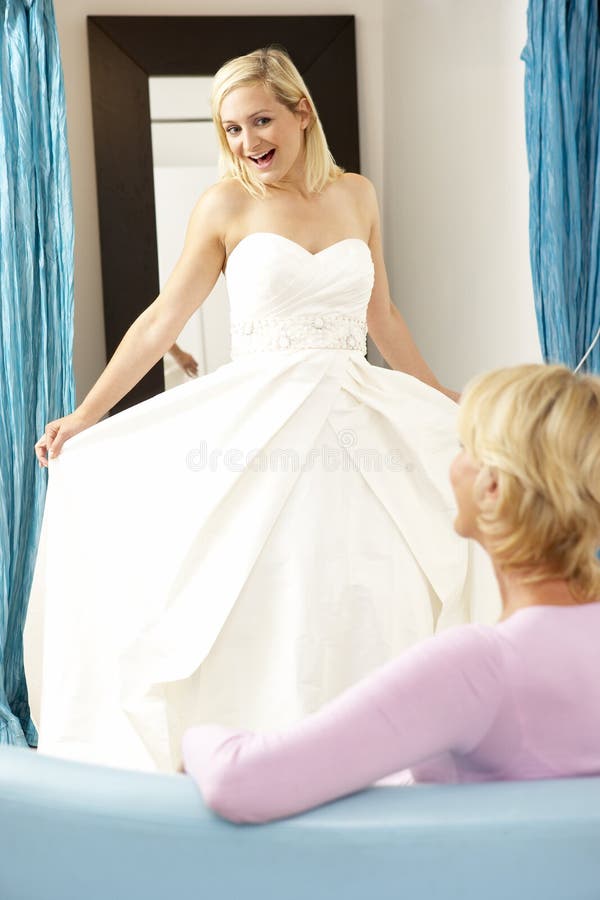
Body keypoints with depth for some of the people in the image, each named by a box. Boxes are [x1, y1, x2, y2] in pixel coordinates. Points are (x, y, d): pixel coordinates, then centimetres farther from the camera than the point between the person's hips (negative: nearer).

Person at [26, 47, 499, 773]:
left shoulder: (356, 195, 10)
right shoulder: (227, 204, 0)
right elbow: (161, 320, -1)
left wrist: (449, 405, 21)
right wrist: (84, 417, -6)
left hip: (355, 423, 3)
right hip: (261, 428, -3)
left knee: (362, 613, 5)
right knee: (261, 611, -1)